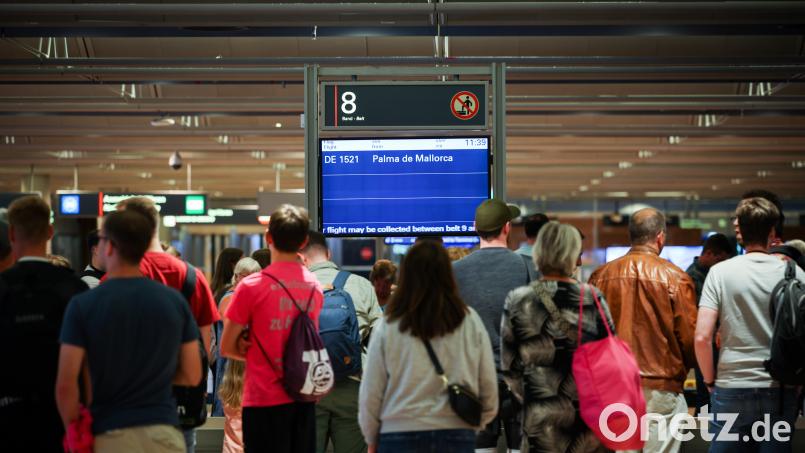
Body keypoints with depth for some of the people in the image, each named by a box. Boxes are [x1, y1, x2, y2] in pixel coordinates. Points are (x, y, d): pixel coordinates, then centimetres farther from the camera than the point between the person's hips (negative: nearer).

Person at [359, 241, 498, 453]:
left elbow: (370, 394, 1)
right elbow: (489, 385, 4)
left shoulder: (387, 328, -5)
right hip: (457, 435, 1)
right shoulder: (470, 322, -1)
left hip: (401, 436, -1)